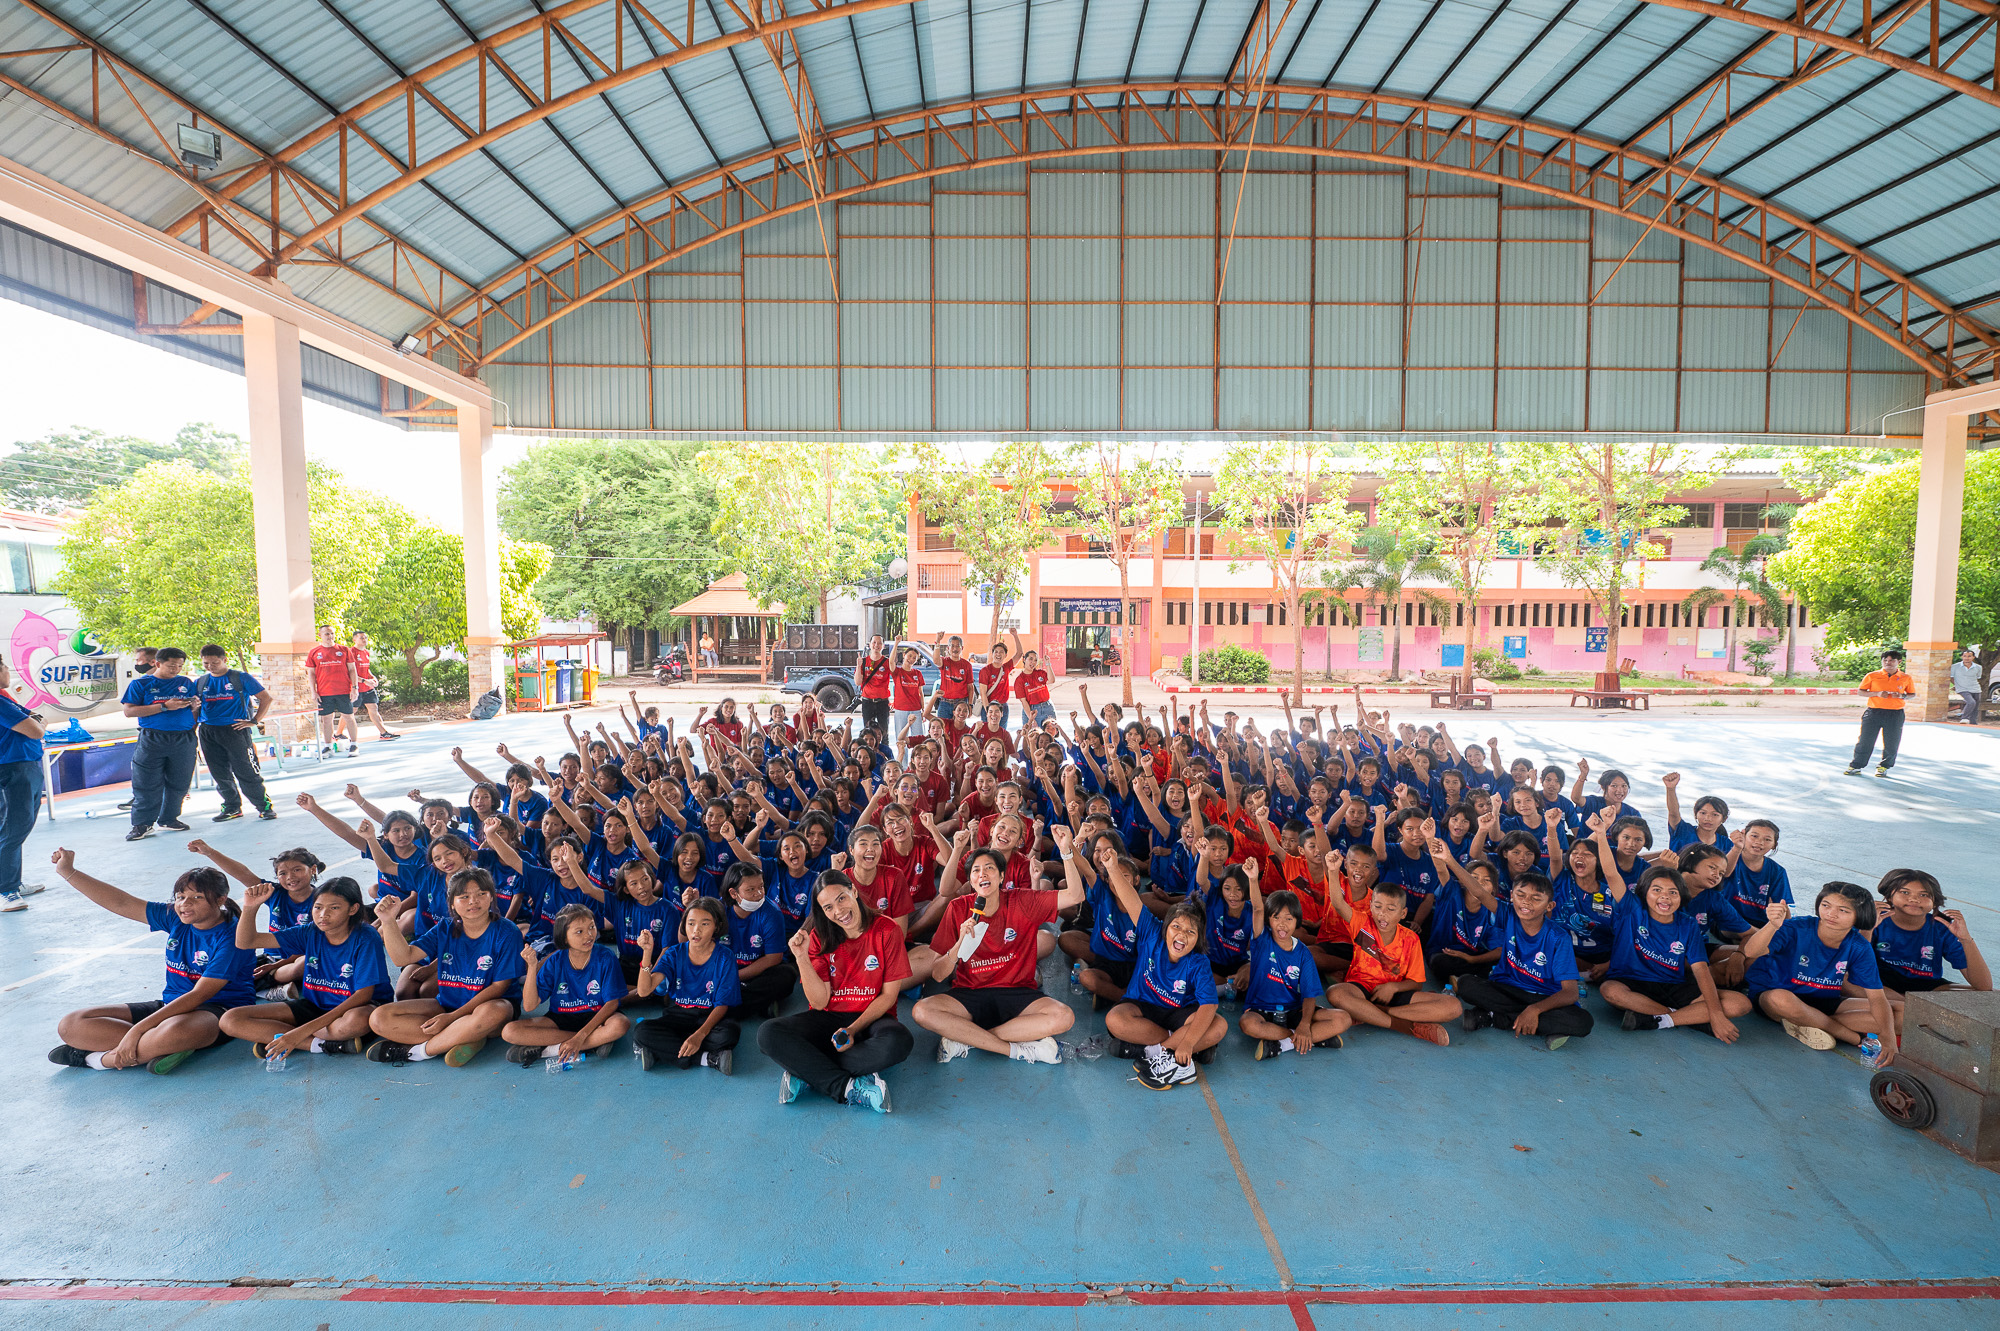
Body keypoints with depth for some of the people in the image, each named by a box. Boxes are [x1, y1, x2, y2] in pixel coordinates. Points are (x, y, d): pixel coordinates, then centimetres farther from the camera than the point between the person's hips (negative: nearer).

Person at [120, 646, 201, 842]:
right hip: (152, 739, -3)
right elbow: (129, 711, -6)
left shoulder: (186, 683, 13)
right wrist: (164, 706, -16)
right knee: (147, 783, -1)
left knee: (179, 782, 7)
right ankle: (142, 824, 7)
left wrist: (195, 706, -5)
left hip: (184, 739, 3)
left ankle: (169, 819, 19)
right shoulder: (141, 683, 3)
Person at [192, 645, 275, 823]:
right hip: (208, 732, 4)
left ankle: (264, 805, 2)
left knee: (246, 772, -6)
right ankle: (232, 807, 21)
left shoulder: (241, 678, 0)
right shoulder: (200, 683, 12)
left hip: (235, 729, -4)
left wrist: (254, 721, -6)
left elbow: (266, 698, 0)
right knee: (220, 774, 9)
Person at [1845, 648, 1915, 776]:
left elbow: (1913, 694, 13)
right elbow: (1861, 692, 2)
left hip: (1895, 714, 1)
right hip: (1873, 712, -1)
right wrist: (1877, 693, -14)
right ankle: (1855, 766, 9)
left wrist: (1902, 696, -8)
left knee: (1891, 744, 3)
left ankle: (1884, 766, 21)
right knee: (1865, 741, 0)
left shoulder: (1906, 678, 6)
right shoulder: (1872, 676, 2)